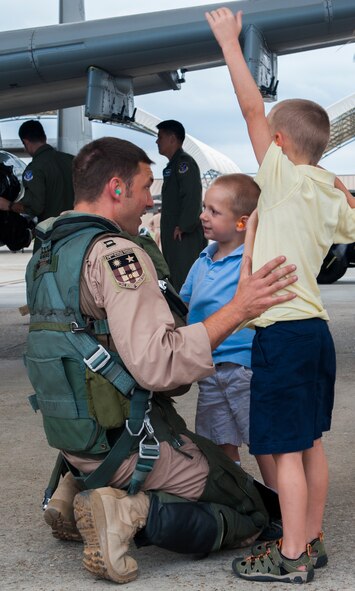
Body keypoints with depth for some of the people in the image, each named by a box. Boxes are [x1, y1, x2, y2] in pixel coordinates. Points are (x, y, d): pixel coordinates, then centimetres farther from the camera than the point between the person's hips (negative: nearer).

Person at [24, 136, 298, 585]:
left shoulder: (46, 255, 9)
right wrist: (237, 309, -26)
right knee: (249, 514, 2)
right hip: (128, 441, -9)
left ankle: (78, 489, 10)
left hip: (74, 439, 9)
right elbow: (157, 363, -28)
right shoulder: (116, 254, -19)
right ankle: (130, 512, -15)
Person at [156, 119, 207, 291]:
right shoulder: (173, 165, 21)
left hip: (186, 237, -10)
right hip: (173, 238, 10)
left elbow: (193, 197, -21)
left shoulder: (184, 163, -10)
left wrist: (183, 227, -21)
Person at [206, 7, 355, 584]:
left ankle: (290, 556, 1)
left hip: (282, 332, -9)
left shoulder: (286, 178, -10)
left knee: (285, 449, -4)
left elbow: (253, 107, -9)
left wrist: (230, 40, -2)